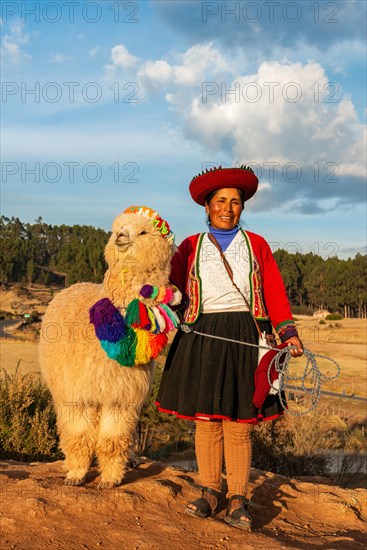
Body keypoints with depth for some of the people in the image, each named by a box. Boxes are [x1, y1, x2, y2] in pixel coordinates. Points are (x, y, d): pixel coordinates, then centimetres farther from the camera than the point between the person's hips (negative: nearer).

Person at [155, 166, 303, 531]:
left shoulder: (256, 245, 10)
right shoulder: (190, 248, 10)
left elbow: (274, 294, 5)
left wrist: (288, 332, -7)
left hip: (244, 338, -1)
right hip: (201, 339, 1)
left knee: (238, 424, 0)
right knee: (206, 421, 4)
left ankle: (238, 501, 9)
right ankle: (209, 494, 17)